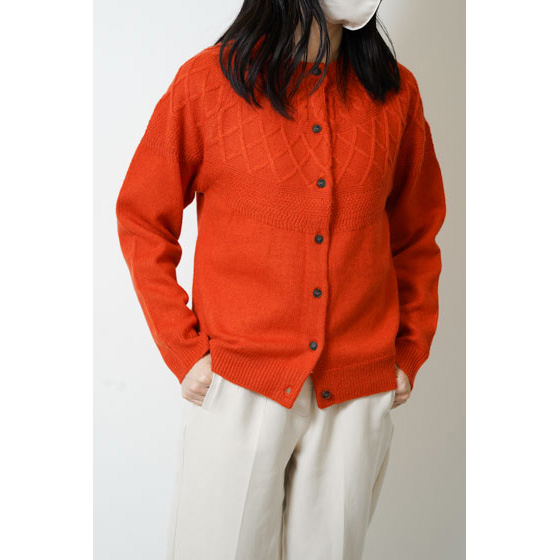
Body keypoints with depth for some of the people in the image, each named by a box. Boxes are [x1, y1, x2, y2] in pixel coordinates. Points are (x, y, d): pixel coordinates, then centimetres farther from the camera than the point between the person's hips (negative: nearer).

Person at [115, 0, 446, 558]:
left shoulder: (395, 91, 4)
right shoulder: (207, 80, -4)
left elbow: (417, 232, 14)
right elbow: (141, 219, 1)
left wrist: (409, 353, 8)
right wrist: (184, 351, -4)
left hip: (358, 395, 3)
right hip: (238, 386, -2)